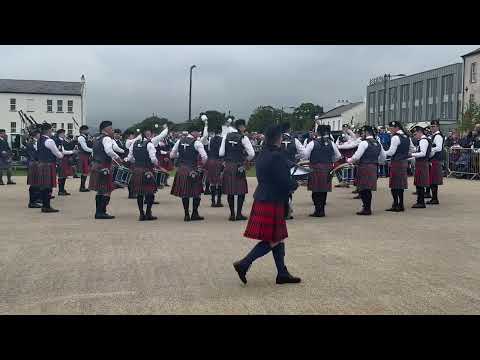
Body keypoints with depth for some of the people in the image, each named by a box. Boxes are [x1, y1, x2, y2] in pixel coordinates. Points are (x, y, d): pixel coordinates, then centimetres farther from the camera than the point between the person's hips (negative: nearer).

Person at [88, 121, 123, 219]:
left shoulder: (97, 139, 18)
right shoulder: (106, 138, -12)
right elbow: (109, 151, -29)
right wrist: (117, 158, -18)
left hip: (96, 165, 10)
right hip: (104, 167, -10)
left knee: (100, 190, 15)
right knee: (107, 191, -5)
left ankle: (98, 212, 20)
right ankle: (102, 212, -5)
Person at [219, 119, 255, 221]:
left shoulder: (226, 137, 5)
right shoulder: (243, 138, -7)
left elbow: (221, 153, 3)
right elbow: (252, 154, -12)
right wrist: (246, 159, 7)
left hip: (228, 166, 5)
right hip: (239, 167, -4)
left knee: (230, 191, 8)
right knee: (241, 190, 4)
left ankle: (232, 214, 12)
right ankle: (239, 214, 5)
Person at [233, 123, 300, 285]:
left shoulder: (262, 155, 10)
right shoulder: (277, 156, -18)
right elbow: (285, 182, -20)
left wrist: (289, 184, 12)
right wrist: (295, 184, 2)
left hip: (262, 199, 9)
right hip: (272, 203, -9)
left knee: (278, 238, 15)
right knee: (273, 240, -1)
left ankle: (282, 273, 21)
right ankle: (244, 264, -2)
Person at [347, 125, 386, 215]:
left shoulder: (364, 143, -11)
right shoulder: (378, 144, 13)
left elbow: (357, 156, -15)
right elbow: (383, 158, 19)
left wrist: (349, 160, 1)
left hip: (364, 167, -8)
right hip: (373, 168, 8)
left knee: (363, 188, -4)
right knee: (368, 189, 14)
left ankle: (366, 209, -5)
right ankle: (368, 208, 19)